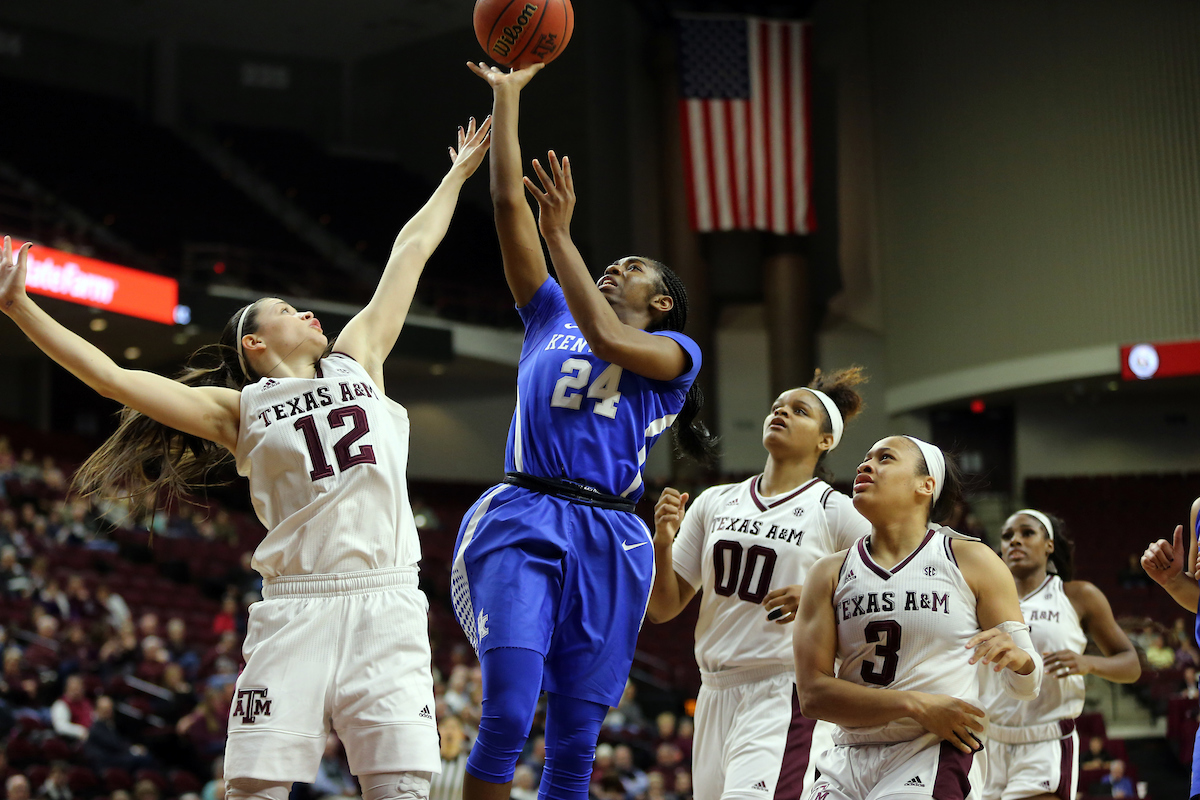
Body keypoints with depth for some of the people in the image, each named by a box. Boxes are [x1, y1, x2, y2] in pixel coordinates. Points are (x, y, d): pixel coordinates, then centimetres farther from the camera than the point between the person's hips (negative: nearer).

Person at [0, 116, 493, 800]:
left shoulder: (355, 360, 19)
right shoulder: (238, 410, 11)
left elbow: (412, 250, 26)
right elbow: (115, 378, 5)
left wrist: (459, 172, 33)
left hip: (386, 603, 2)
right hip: (298, 608, -2)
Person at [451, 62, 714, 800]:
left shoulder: (674, 350, 14)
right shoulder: (552, 316, 22)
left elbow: (608, 341, -8)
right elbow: (509, 203, 17)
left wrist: (560, 234, -6)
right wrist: (507, 98, 15)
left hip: (610, 541, 0)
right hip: (524, 521, 0)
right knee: (507, 720, -15)